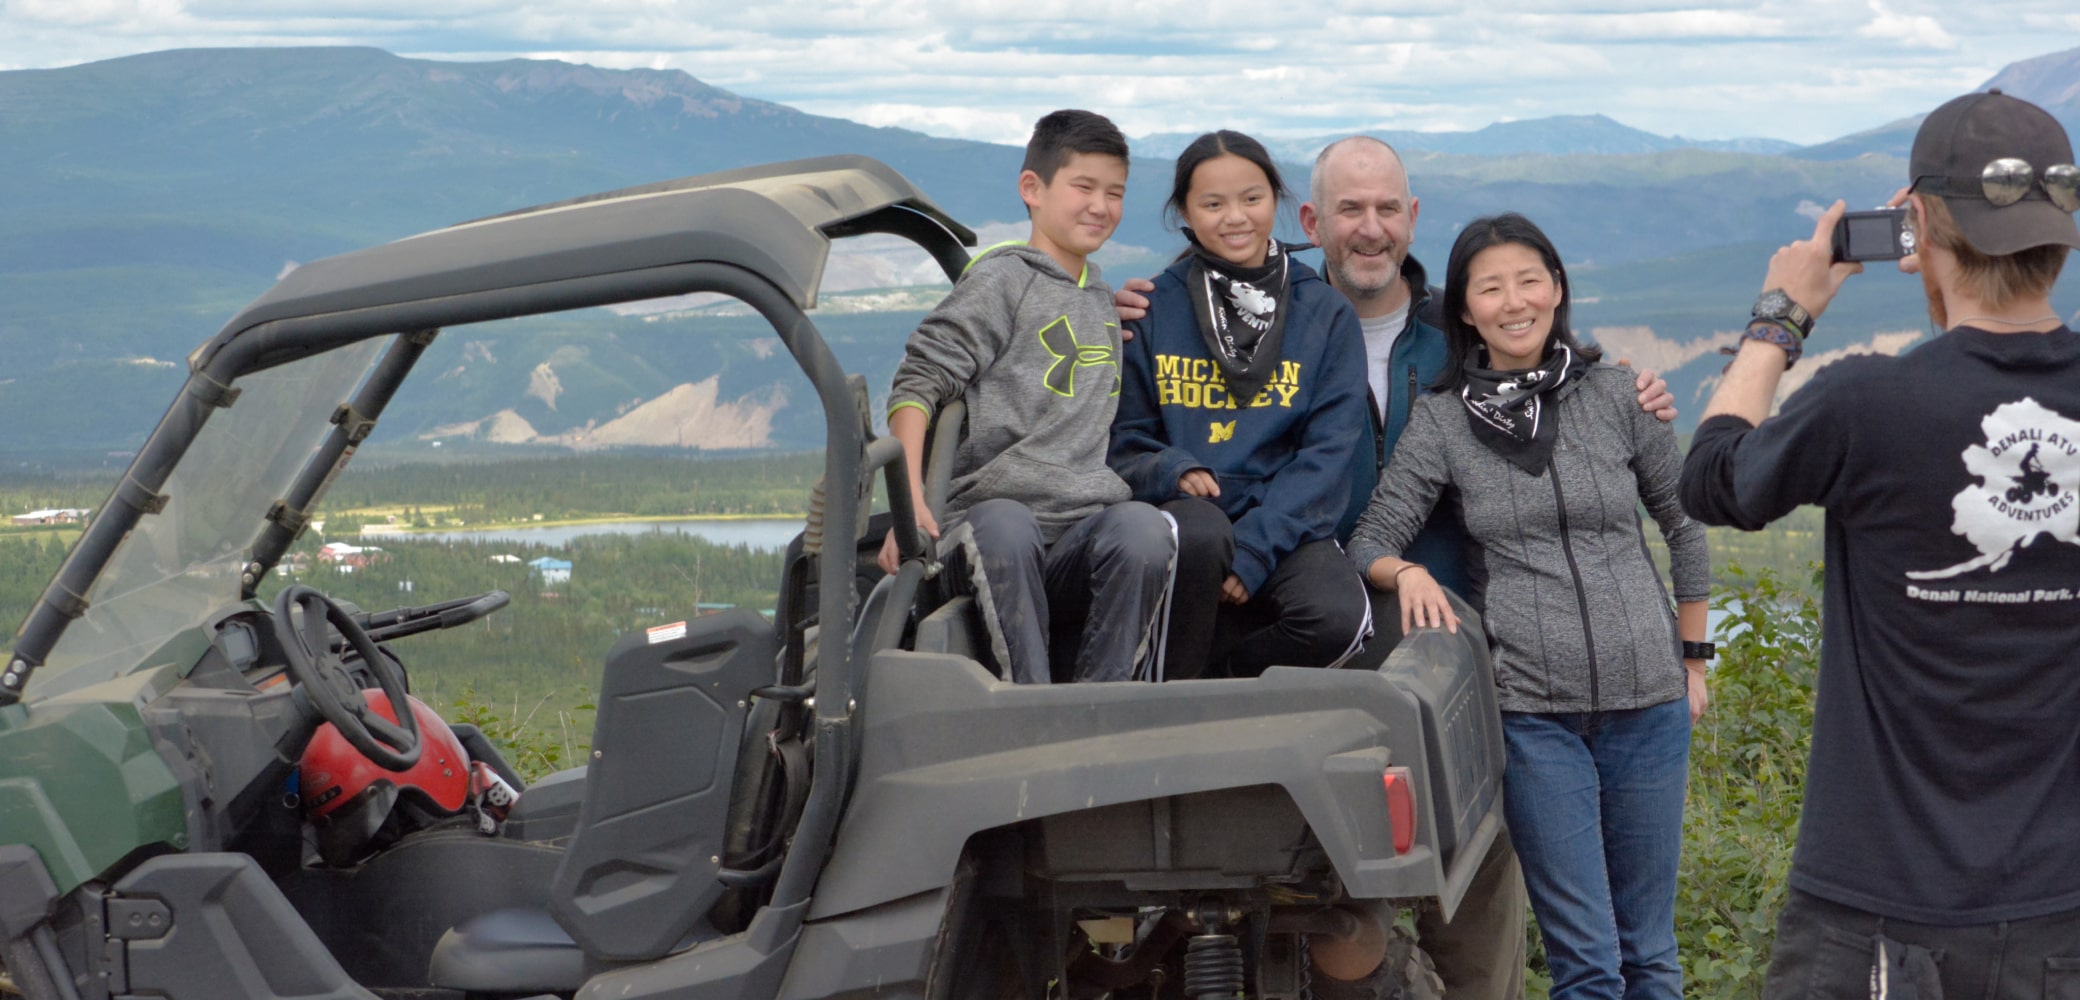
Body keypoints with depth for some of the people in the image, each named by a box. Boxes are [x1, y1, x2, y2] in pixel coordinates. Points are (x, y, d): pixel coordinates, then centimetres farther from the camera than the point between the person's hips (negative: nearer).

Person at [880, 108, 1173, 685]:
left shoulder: (1104, 301, 27)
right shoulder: (1003, 279, 6)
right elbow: (920, 382, -4)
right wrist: (910, 500, -17)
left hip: (1082, 539, 4)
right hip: (990, 519, -4)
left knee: (1142, 527, -31)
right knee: (1003, 524, -40)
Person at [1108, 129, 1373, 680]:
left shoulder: (1327, 315, 9)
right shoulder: (1153, 310, 10)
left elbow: (1327, 452, 0)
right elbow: (1125, 440, 10)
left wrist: (1253, 552, -13)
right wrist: (1171, 471, -15)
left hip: (1288, 522, 1)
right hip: (1181, 512, 0)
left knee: (1339, 619, -30)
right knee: (1201, 530, -37)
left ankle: (1218, 676, -2)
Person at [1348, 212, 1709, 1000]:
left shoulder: (1619, 395, 3)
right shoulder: (1442, 421, 2)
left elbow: (1685, 524, 13)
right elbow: (1369, 544, 3)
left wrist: (1694, 660, 15)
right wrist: (1407, 572, -19)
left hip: (1648, 699, 1)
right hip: (1533, 711, -1)